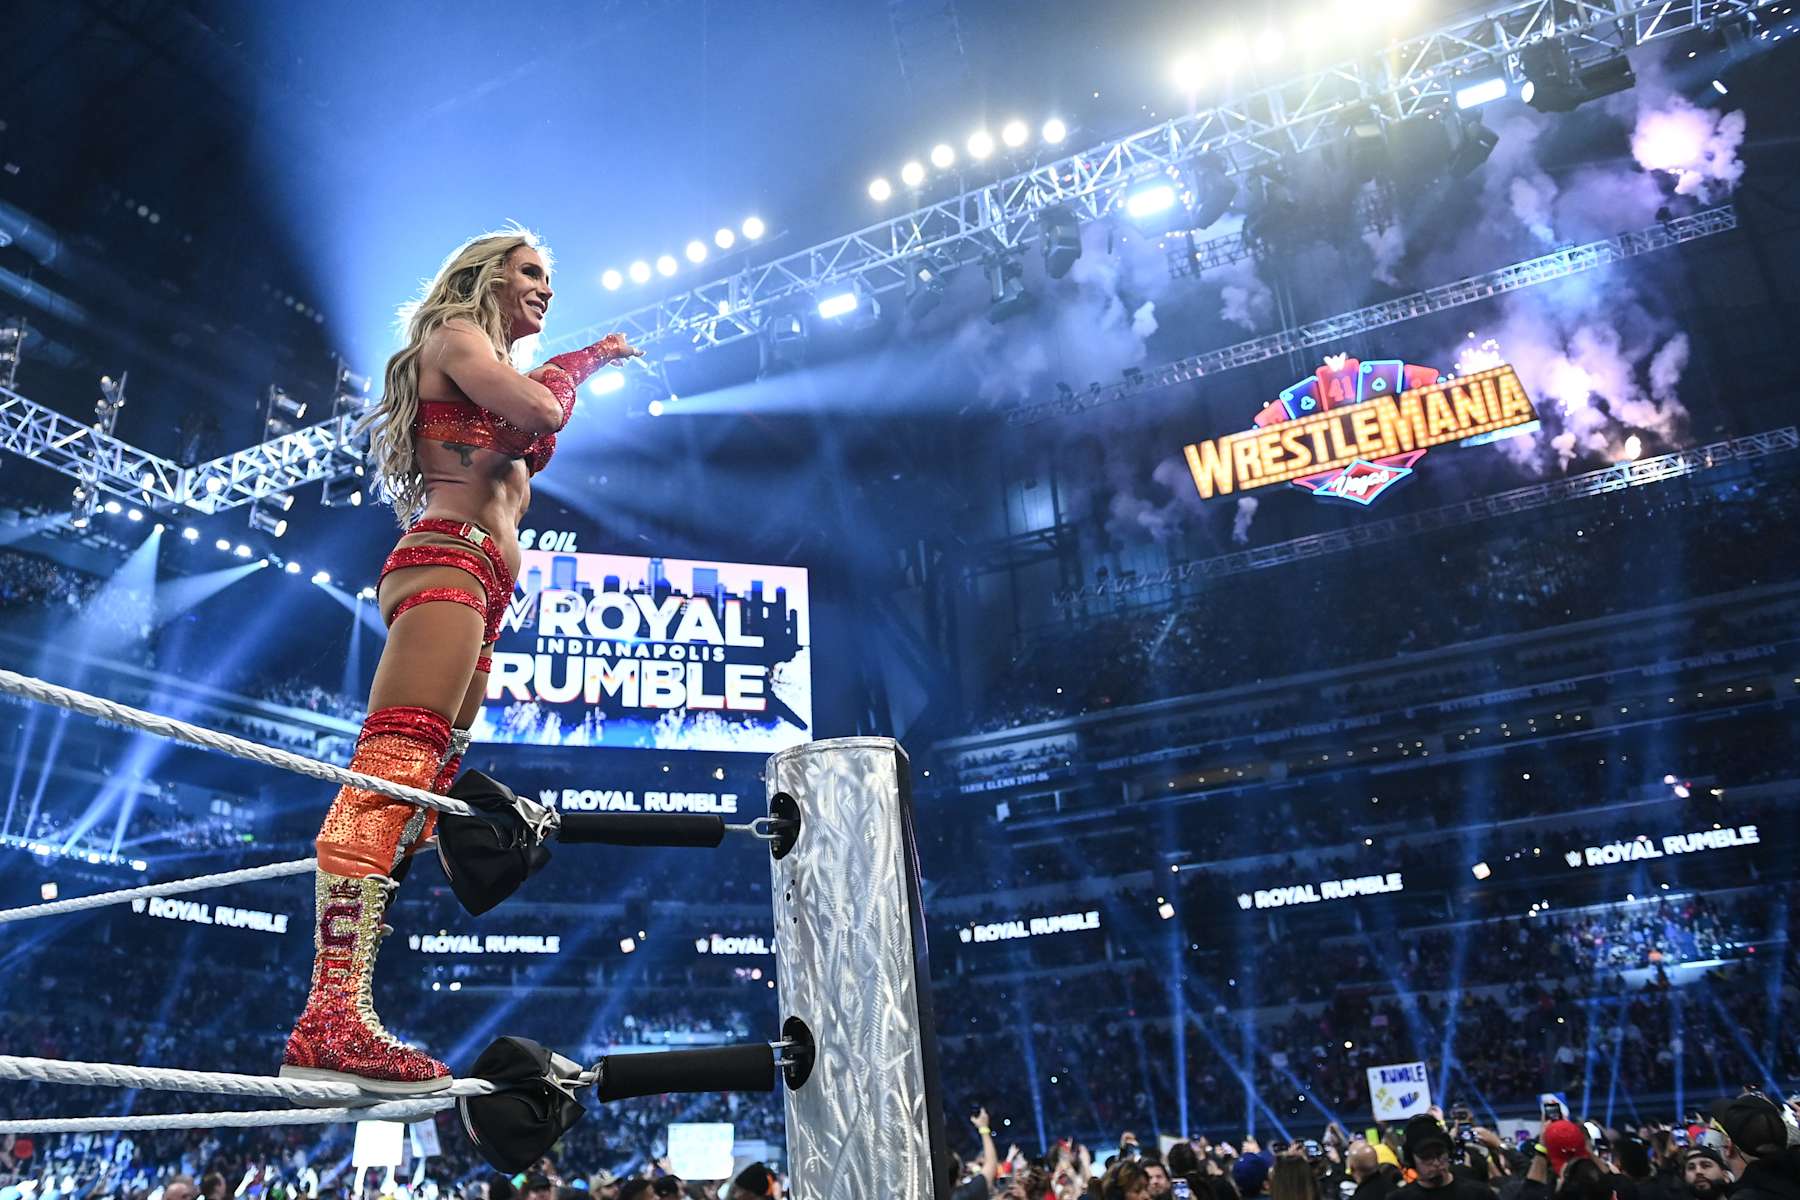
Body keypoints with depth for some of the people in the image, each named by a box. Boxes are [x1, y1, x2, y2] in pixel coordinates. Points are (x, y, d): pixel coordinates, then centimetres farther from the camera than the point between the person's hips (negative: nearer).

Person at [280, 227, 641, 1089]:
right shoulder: (455, 335, 6)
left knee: (421, 786, 0)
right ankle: (332, 1019, -32)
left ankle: (336, 1022, -2)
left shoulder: (495, 374, 34)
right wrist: (587, 359, 8)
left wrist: (569, 378, 24)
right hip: (446, 561, -10)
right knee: (392, 770, -23)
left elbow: (522, 467, 26)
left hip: (473, 586, 10)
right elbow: (539, 411, -10)